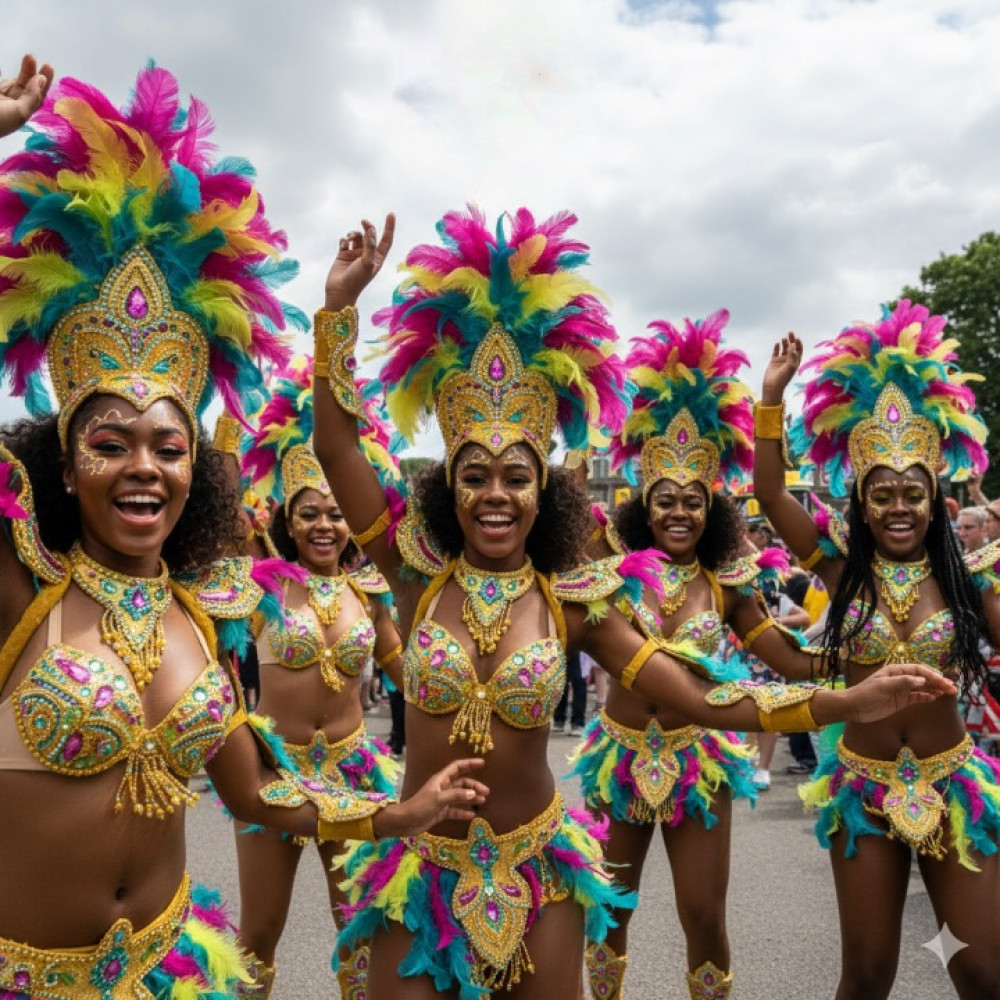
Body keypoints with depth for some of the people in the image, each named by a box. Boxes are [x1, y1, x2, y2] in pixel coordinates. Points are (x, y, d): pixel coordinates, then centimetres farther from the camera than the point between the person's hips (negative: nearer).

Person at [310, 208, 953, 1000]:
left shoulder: (573, 601, -8)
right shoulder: (419, 574, -8)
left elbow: (702, 700, -9)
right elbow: (336, 446, -13)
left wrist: (848, 703, -17)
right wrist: (339, 304, -14)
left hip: (537, 871, 1)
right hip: (423, 869, 0)